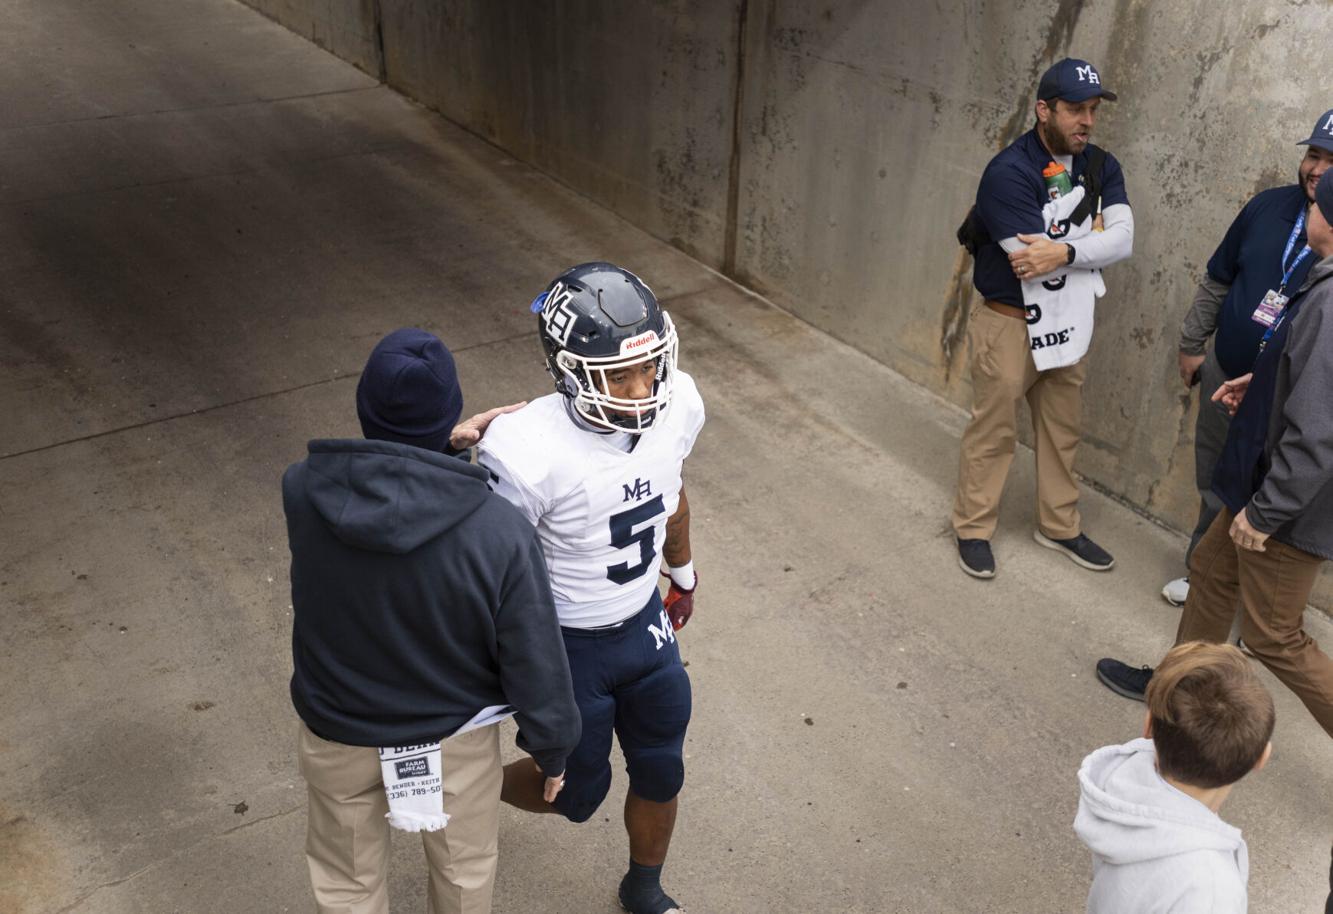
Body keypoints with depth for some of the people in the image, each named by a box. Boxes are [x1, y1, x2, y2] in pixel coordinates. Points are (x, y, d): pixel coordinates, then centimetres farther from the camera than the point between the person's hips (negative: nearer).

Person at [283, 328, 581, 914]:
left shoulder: (301, 491, -25)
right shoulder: (499, 532, -31)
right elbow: (535, 664, -19)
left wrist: (442, 445, -7)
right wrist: (551, 746, -1)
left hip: (338, 733, 2)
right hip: (455, 736, -1)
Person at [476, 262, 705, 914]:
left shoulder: (676, 404, -17)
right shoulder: (527, 454, -35)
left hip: (645, 624, 5)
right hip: (568, 646, -5)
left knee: (661, 776, 22)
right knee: (577, 793, 17)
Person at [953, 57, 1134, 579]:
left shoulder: (1100, 167, 2)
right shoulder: (1008, 173, -20)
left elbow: (1124, 240, -12)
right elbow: (1034, 259, -27)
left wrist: (1065, 251, -28)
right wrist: (1095, 238, -14)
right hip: (1011, 324, -6)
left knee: (1062, 432, 17)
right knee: (993, 433, 5)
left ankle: (1059, 527, 33)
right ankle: (973, 529, 20)